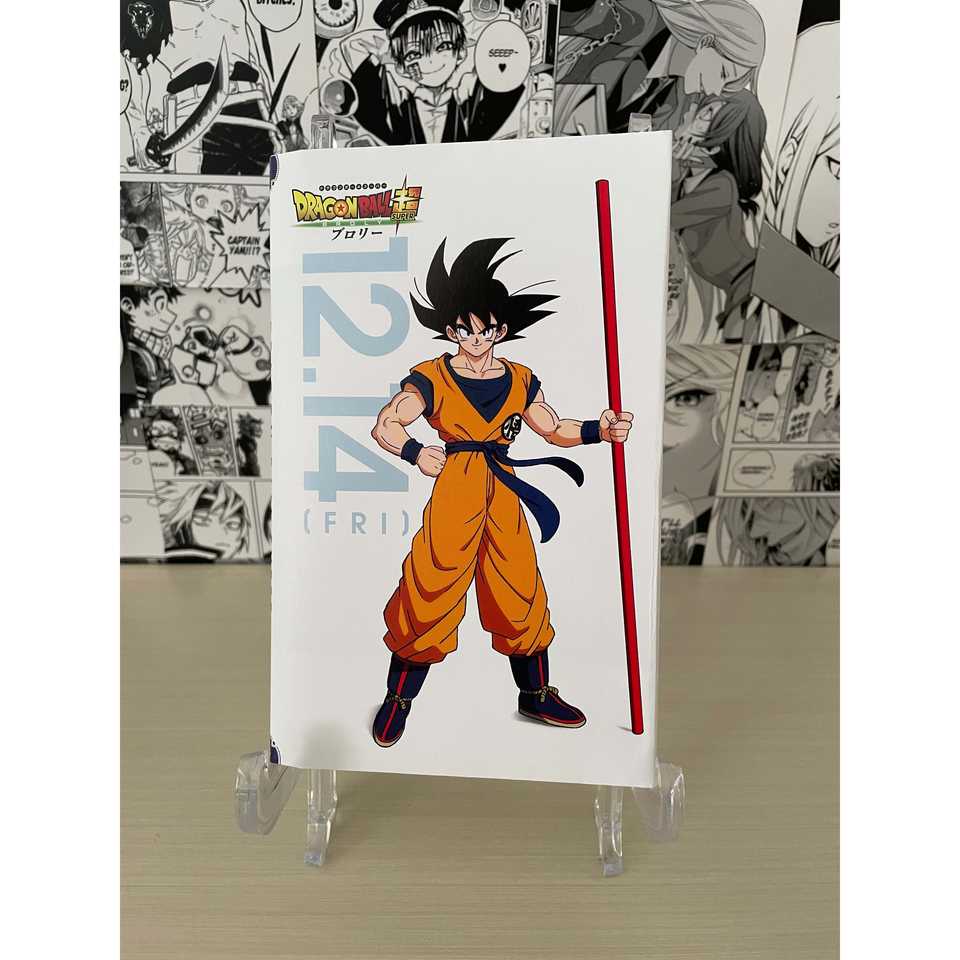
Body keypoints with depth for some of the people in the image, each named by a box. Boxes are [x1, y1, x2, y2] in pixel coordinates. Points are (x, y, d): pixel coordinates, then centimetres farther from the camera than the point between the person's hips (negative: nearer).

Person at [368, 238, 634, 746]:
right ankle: (398, 698, 22)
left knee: (522, 593, 11)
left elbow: (554, 429, 15)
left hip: (503, 493, 4)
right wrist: (415, 452, -26)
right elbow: (385, 425, -8)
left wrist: (600, 429, 0)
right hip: (453, 492, -4)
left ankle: (536, 694, 33)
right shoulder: (432, 379, -2)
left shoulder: (520, 380, 10)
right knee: (432, 593, -1)